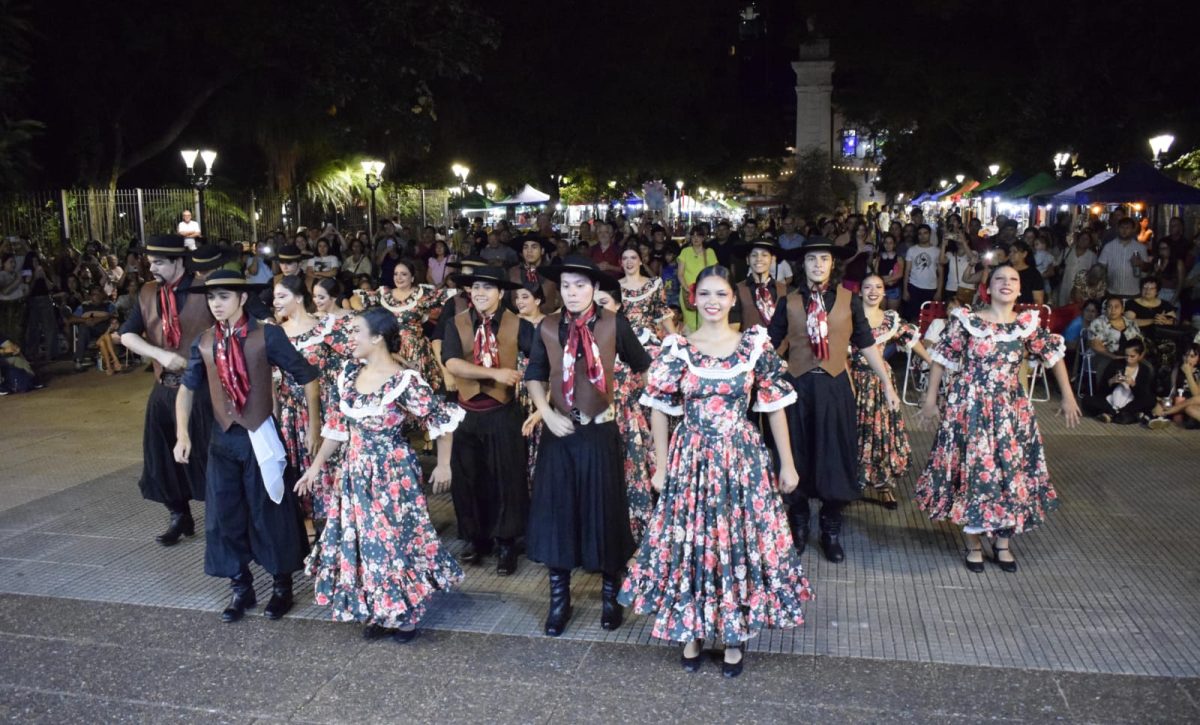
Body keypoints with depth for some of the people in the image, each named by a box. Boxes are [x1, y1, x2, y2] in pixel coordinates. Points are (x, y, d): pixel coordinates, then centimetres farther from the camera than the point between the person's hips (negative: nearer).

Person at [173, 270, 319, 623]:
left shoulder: (267, 335, -11)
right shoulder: (204, 342, 3)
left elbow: (307, 377, -8)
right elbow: (187, 387, 15)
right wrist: (182, 434, 4)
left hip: (260, 437, -4)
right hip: (222, 439, 4)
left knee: (270, 512, 6)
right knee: (225, 515, 9)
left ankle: (281, 586, 24)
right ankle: (241, 588, 26)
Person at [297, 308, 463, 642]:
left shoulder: (404, 381, -19)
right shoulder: (349, 374, 1)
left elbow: (444, 418, -12)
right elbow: (338, 425, 10)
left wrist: (443, 465, -8)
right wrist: (317, 465, 12)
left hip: (392, 473, -6)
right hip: (355, 473, 7)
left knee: (396, 538, 4)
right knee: (361, 540, 13)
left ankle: (405, 615, 25)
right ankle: (378, 613, 31)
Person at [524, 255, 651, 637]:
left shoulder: (614, 324, -6)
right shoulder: (547, 327, 0)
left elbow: (642, 367, 6)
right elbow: (534, 375, 9)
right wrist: (547, 414, -4)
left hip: (601, 431, -2)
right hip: (560, 432, 2)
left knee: (604, 510, 7)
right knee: (556, 511, 5)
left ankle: (610, 594, 24)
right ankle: (559, 598, 19)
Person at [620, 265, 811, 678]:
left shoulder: (756, 345, -2)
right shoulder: (676, 349, -2)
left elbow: (775, 406, 2)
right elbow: (659, 410, 3)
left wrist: (787, 463, 3)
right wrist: (661, 467, 2)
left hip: (744, 460, 0)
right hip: (691, 461, 0)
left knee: (742, 544, 7)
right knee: (690, 544, 8)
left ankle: (734, 636, 25)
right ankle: (692, 631, 27)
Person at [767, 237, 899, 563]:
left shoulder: (848, 300, 2)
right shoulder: (789, 302, 3)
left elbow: (866, 345, 5)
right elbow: (769, 345, 4)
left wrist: (887, 385, 4)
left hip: (835, 385, 0)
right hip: (797, 385, 0)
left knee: (834, 456, 4)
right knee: (798, 455, 8)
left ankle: (831, 531, 21)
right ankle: (799, 526, 26)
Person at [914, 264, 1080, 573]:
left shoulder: (1028, 324, 0)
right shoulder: (967, 321, -7)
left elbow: (1054, 356, 8)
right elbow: (941, 359, -3)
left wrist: (1068, 397, 9)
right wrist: (930, 400, -3)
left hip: (1011, 409, 3)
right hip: (971, 408, -3)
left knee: (1013, 470, 7)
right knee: (975, 469, 3)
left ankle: (1003, 542, 25)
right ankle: (974, 542, 20)